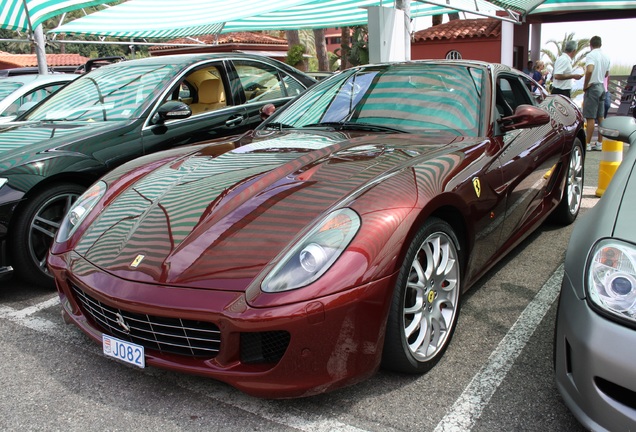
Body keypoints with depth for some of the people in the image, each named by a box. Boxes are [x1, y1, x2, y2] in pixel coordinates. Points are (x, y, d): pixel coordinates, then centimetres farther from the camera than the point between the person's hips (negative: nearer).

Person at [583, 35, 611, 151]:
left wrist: (585, 85, -19)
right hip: (602, 87, 8)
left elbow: (589, 70, -28)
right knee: (601, 117, 10)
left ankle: (587, 144, -5)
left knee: (590, 118, -7)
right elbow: (607, 74, 19)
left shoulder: (591, 55, -13)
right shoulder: (606, 57, 12)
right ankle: (600, 143, 14)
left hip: (593, 87, -8)